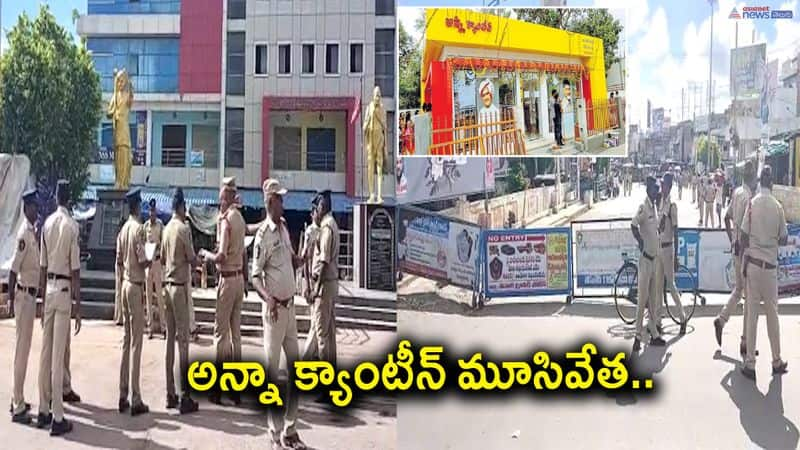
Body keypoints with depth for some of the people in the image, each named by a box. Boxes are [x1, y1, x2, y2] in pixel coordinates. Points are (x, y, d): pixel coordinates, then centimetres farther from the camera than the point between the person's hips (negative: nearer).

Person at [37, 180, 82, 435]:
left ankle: (43, 411, 21)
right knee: (58, 356, -4)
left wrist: (42, 300, 17)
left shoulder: (47, 224, 5)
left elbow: (42, 267, 9)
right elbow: (75, 270, -12)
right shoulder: (72, 226, -11)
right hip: (64, 290, -6)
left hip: (49, 289, 6)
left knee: (46, 352, 12)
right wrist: (78, 306, -7)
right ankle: (57, 418, 2)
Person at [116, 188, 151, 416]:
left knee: (126, 341, 12)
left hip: (125, 284, 8)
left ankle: (123, 396, 16)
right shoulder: (139, 228, -13)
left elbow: (119, 261, 14)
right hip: (136, 286, -8)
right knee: (136, 343, -6)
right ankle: (135, 399, -3)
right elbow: (142, 260, -18)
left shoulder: (123, 229, 10)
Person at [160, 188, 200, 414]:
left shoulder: (167, 228, 9)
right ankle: (184, 397, -3)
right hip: (180, 286, -7)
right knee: (182, 340, -5)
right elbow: (192, 260, -11)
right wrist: (201, 260, 9)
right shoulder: (184, 229, -13)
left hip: (167, 285, 7)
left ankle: (170, 394, 15)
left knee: (170, 338, 10)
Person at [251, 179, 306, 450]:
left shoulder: (285, 227, 11)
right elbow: (255, 276, -15)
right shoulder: (263, 234, -12)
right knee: (272, 371, 1)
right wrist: (268, 298, -31)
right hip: (274, 308, -8)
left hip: (290, 305, 8)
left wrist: (299, 260, -2)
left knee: (295, 368, 12)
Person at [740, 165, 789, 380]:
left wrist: (743, 263, 4)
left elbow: (744, 236, -6)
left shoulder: (753, 203, -5)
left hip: (753, 263, 0)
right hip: (770, 266, 0)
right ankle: (777, 361, 21)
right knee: (772, 313, 11)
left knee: (752, 314, 2)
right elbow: (784, 239, 3)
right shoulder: (778, 207, -4)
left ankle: (750, 363, 4)